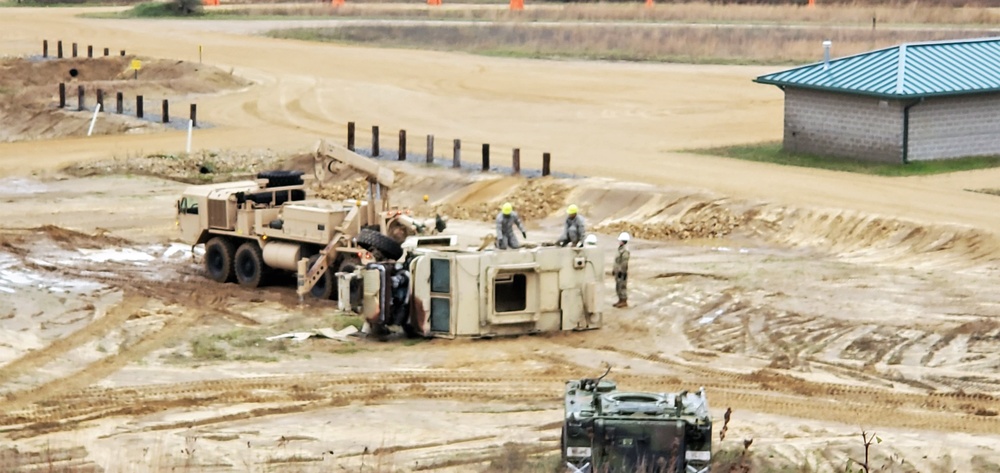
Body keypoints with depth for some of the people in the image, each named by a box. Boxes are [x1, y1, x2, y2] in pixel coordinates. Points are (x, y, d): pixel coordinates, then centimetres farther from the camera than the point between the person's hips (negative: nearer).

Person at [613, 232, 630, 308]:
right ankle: (620, 300, 21)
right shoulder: (621, 249, 12)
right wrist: (614, 270, 22)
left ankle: (624, 302, 1)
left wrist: (622, 272, -24)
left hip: (622, 272, -10)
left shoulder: (625, 250, -20)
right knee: (618, 287, 14)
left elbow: (625, 262, -23)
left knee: (622, 286, -4)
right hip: (618, 271, 10)